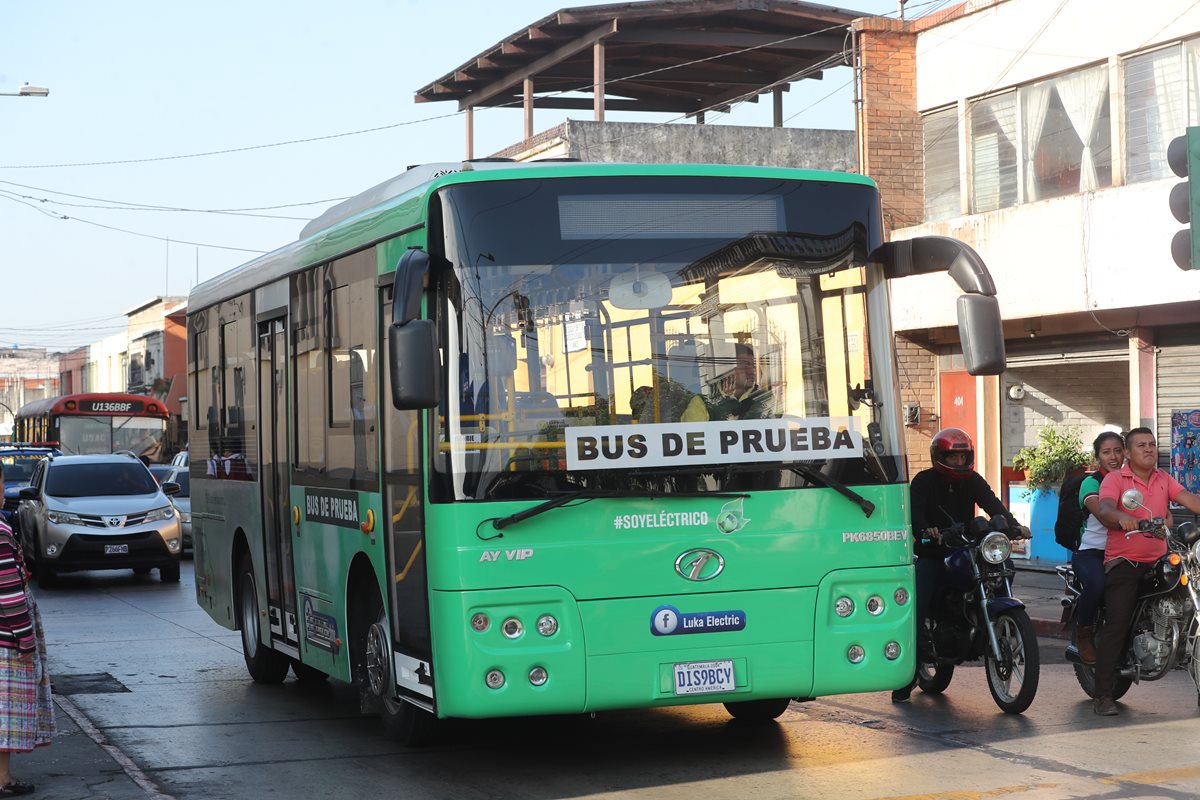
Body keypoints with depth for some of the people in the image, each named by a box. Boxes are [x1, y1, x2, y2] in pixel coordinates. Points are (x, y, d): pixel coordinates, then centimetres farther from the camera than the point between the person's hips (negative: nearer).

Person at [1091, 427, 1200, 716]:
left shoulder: (1164, 480, 15)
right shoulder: (1115, 479, -1)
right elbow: (1104, 510, -19)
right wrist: (1121, 517, -42)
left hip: (1157, 561, 5)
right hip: (1123, 562, -5)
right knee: (1116, 625, -13)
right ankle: (1103, 695, -12)